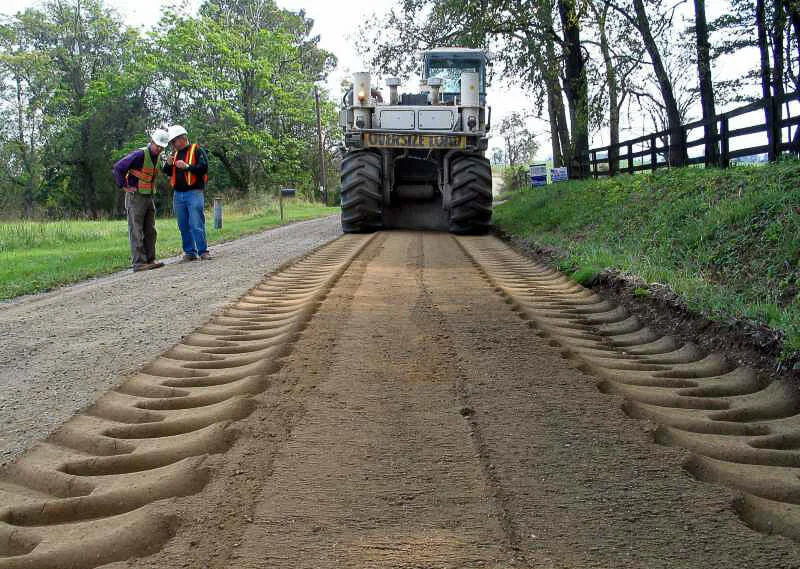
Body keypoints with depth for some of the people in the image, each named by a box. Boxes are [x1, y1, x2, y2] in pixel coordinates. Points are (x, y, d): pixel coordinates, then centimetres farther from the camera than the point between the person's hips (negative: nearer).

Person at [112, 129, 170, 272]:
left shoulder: (155, 156, 10)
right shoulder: (140, 154, -17)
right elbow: (117, 167, -22)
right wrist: (124, 186, -19)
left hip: (149, 197, 9)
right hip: (135, 197, -9)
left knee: (150, 231, 10)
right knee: (136, 232, -6)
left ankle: (150, 259, 16)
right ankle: (138, 262, -6)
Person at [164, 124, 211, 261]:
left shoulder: (197, 150, -1)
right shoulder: (175, 153, 18)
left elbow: (204, 167, -12)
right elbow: (167, 173, 22)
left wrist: (187, 166, -21)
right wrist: (168, 164, 2)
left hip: (194, 192, -6)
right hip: (178, 194, 7)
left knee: (196, 224, -11)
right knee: (183, 226, 6)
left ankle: (203, 251, -5)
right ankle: (190, 252, 12)